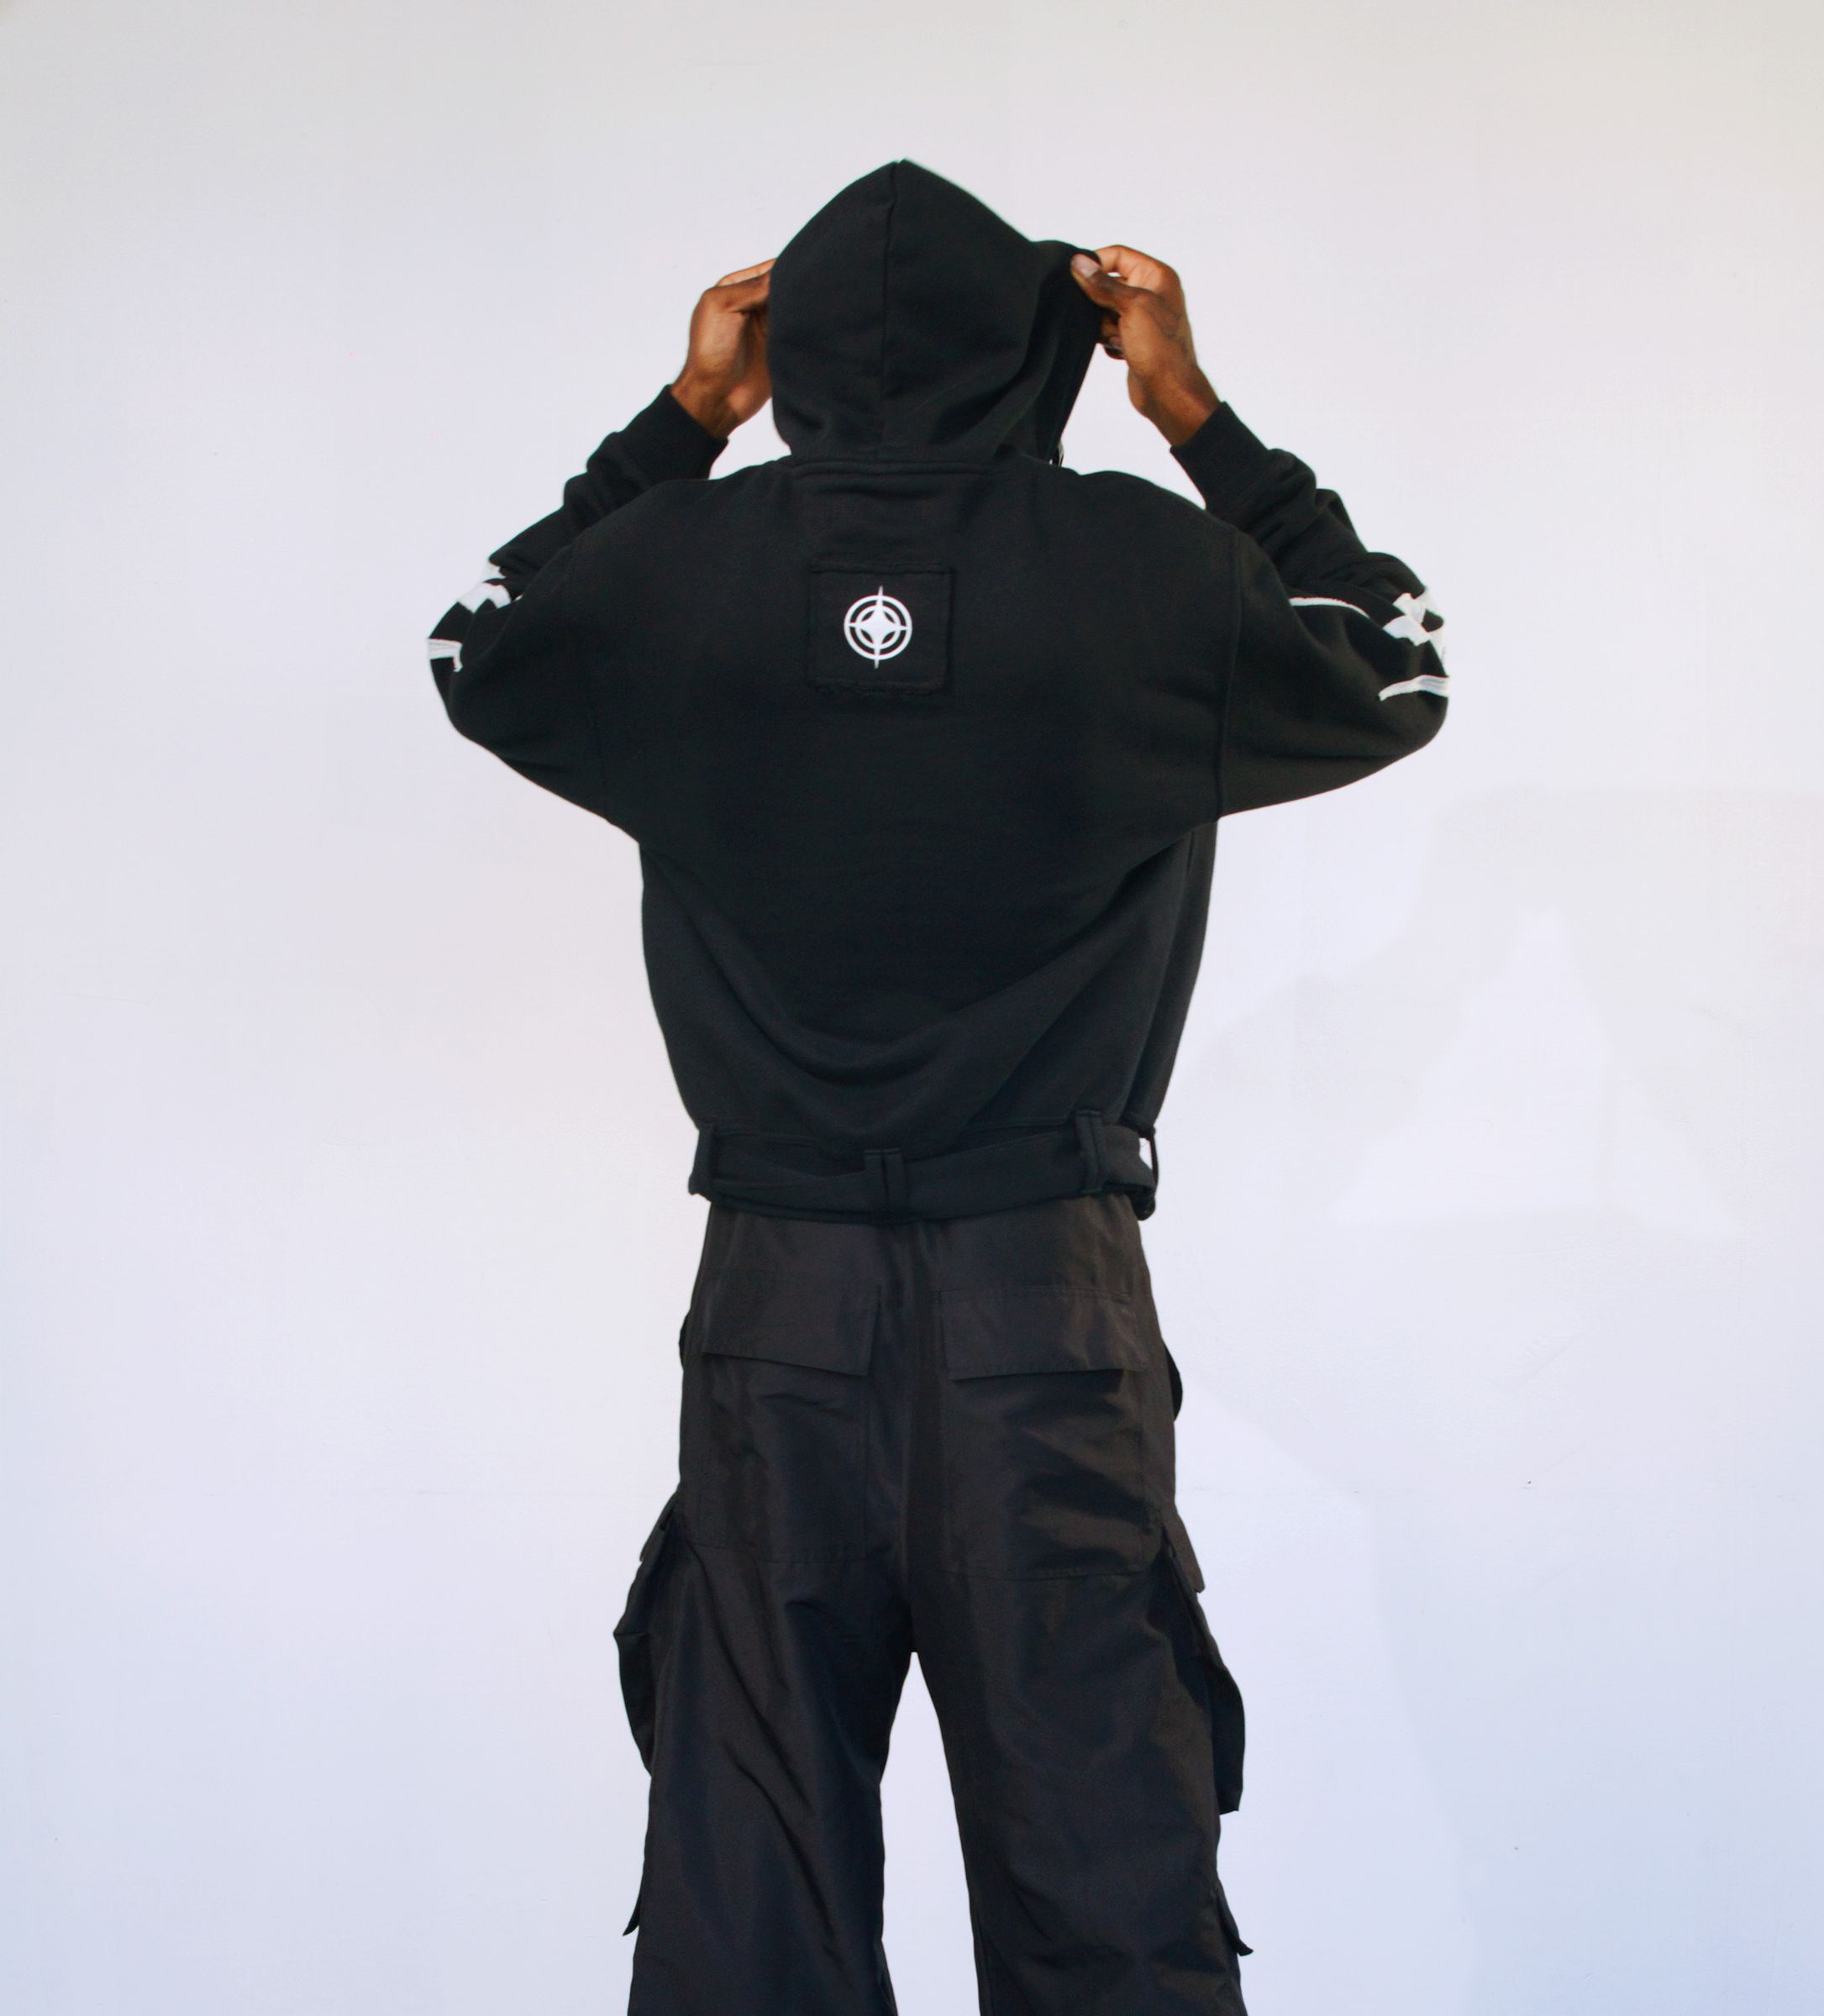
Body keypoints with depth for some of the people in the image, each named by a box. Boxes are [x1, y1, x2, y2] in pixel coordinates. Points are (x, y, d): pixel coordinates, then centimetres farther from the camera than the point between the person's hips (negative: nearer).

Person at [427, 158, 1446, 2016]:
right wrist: (1203, 427, 15)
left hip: (775, 1312, 2)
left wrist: (677, 426, 18)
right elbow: (1400, 673, 15)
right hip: (1052, 1307, -1)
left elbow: (477, 653, 21)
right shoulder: (1149, 571, -5)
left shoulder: (685, 564, -2)